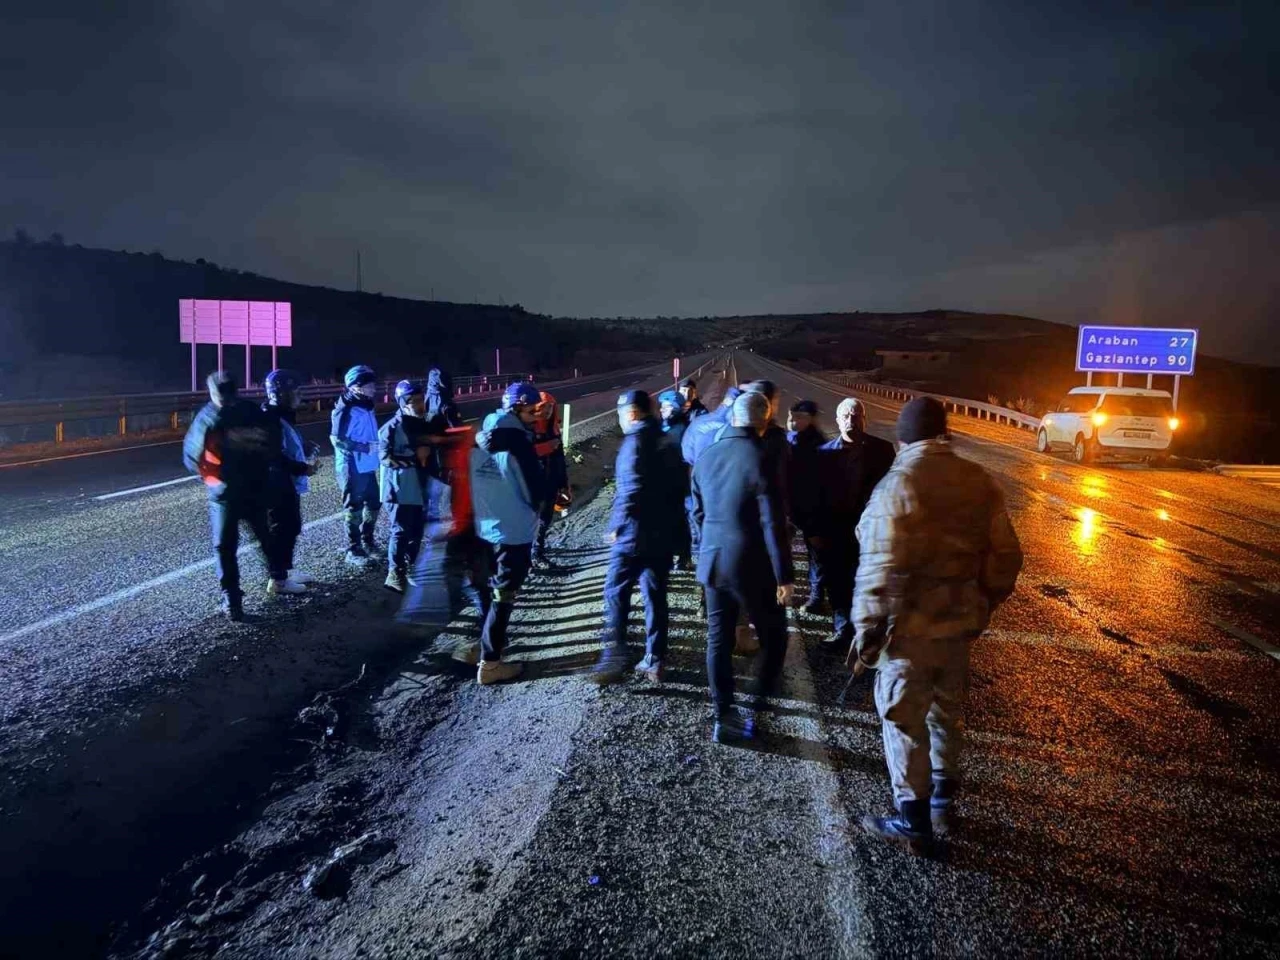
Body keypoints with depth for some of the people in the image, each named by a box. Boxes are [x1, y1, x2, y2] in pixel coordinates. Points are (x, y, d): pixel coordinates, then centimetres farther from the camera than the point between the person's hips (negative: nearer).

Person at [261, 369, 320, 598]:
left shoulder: (283, 415, 13)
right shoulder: (270, 419, -19)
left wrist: (305, 448, 7)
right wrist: (303, 468, -18)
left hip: (288, 483, 10)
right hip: (276, 484, -10)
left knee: (292, 527, 18)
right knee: (280, 530, -2)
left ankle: (287, 570, 31)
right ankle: (277, 580, 8)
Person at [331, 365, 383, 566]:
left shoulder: (366, 406, 10)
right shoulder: (346, 409, -16)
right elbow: (337, 439, -19)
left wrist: (377, 445, 4)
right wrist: (365, 447, -21)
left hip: (368, 466, 8)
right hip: (352, 467, -8)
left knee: (373, 504, 16)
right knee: (354, 508, 2)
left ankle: (367, 542, 33)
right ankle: (353, 550, 13)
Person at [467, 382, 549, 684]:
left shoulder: (479, 440, 3)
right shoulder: (518, 443, -17)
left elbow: (467, 481, 9)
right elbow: (537, 489, -15)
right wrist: (536, 509, 4)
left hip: (484, 528, 7)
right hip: (515, 531, -7)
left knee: (492, 588, 24)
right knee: (504, 595, 1)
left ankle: (491, 639, 39)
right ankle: (490, 663, 4)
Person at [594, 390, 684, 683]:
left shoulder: (636, 440, -12)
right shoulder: (666, 441, 14)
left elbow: (632, 489, -21)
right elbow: (678, 486, 15)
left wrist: (616, 526, -12)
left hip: (635, 532, -8)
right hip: (665, 533, 8)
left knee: (616, 592, 1)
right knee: (655, 594, 11)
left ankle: (615, 656, -2)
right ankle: (654, 661, 14)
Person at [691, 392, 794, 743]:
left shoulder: (706, 456, 3)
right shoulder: (761, 459, -17)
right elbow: (773, 525, -18)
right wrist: (784, 575, -12)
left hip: (712, 560, 6)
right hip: (751, 565, -6)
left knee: (718, 638, 12)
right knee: (773, 636, 14)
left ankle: (724, 716, 18)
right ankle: (760, 699, 18)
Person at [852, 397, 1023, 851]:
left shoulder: (899, 482, -18)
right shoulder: (979, 482, 3)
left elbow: (883, 568, -22)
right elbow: (1005, 557, 7)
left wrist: (867, 630, -14)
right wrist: (983, 605, 19)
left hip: (910, 626, -7)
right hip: (959, 621, 7)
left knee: (905, 720, 6)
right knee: (947, 711, 23)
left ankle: (913, 820, 15)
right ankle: (943, 800, 38)